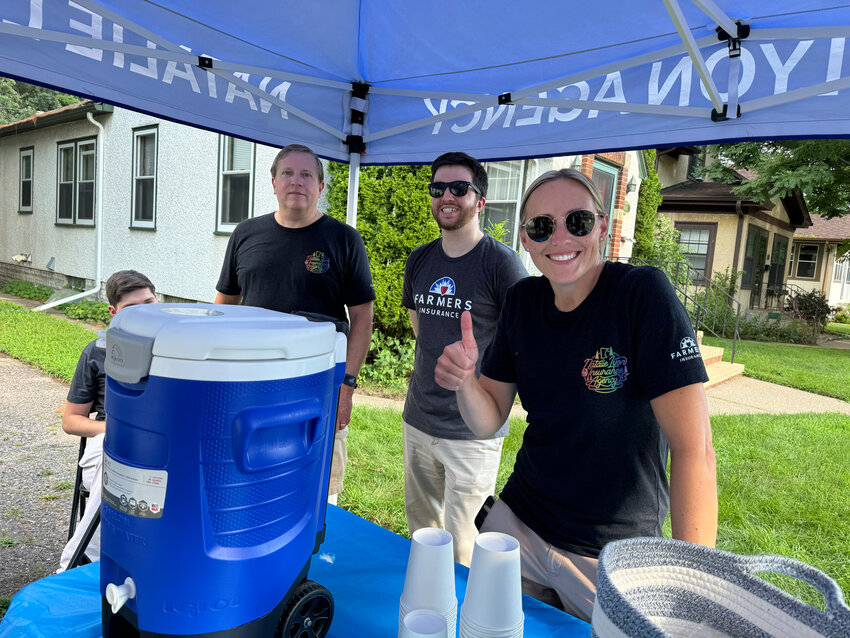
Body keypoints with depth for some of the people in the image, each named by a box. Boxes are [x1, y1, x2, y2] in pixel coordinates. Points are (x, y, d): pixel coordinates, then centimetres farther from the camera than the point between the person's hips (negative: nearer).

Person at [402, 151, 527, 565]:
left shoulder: (501, 263, -12)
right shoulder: (419, 260, 7)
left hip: (474, 430, -6)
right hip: (417, 421, 6)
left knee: (464, 553, 3)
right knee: (420, 531, 22)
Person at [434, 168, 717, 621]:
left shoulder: (644, 293, -19)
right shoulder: (522, 301, -3)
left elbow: (693, 449, -22)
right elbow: (488, 423, 0)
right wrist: (464, 383, -21)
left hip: (614, 555, -4)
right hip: (516, 526, 5)